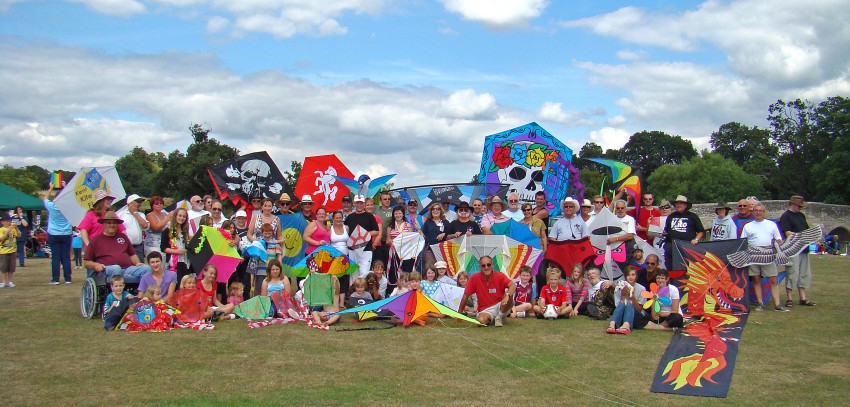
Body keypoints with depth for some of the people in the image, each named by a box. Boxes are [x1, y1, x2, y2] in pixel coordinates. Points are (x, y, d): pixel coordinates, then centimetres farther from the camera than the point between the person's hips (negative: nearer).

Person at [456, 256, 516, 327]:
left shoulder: (500, 276, -9)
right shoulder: (475, 278, -7)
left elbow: (513, 286, -25)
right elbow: (466, 296, -1)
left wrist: (507, 295, -47)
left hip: (500, 306, 0)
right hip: (485, 310, 1)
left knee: (509, 296, -31)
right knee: (482, 320, -35)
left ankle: (500, 317, -6)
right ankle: (492, 319, 4)